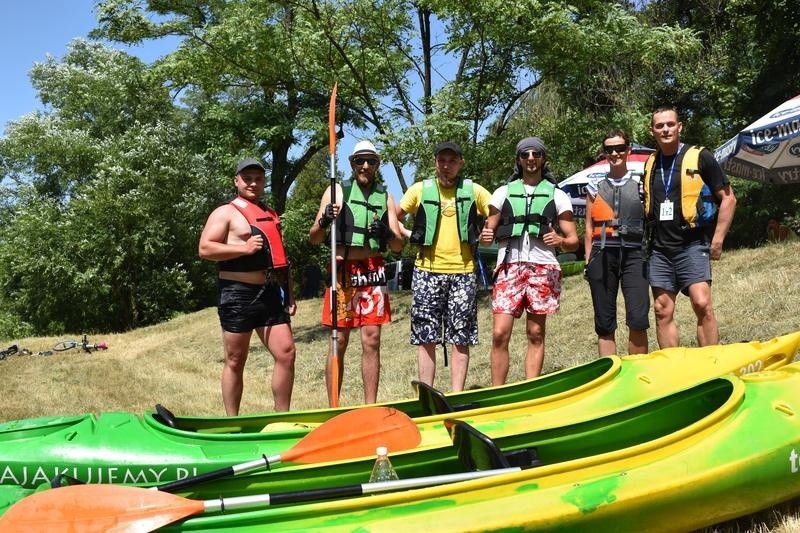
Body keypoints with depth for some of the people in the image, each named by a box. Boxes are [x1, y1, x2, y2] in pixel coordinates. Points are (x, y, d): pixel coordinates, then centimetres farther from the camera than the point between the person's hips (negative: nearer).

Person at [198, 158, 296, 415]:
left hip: (271, 294, 6)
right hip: (238, 295, -6)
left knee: (286, 353, -1)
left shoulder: (271, 215, 19)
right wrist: (244, 248, -19)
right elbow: (205, 249, -12)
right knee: (235, 361, 3)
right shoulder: (226, 212, -1)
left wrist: (289, 294, 16)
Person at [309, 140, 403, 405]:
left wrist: (388, 234, -11)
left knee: (372, 341, 2)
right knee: (339, 343, -1)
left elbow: (398, 246, 12)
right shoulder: (336, 191, 6)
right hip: (343, 271, -2)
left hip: (373, 272, 3)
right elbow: (313, 239, 3)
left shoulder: (385, 197, 14)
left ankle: (371, 407, 9)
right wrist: (323, 222, -19)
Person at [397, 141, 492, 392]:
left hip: (463, 272, 0)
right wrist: (409, 235, 0)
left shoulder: (474, 191, 7)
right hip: (427, 271, 0)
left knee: (461, 338, 2)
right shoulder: (420, 190, 7)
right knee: (426, 338, 1)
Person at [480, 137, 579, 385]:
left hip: (542, 268, 0)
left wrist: (560, 241, -13)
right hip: (509, 266, 0)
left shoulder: (557, 195, 12)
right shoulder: (503, 192, 15)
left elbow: (573, 241, 9)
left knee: (536, 334, 2)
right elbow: (489, 233, 15)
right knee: (500, 334, -8)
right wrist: (485, 237, -9)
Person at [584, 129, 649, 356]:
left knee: (638, 320, -12)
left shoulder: (641, 185, 9)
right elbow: (589, 227, 12)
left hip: (633, 255, -1)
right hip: (603, 256, 2)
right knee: (604, 323, 5)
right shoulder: (595, 187, 12)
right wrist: (589, 261, 6)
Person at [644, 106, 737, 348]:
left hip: (692, 245, -5)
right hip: (660, 249, 5)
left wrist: (718, 239, -6)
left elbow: (728, 199, 0)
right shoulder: (650, 163, 12)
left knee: (702, 304, -16)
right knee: (662, 312, 4)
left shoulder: (700, 157, -1)